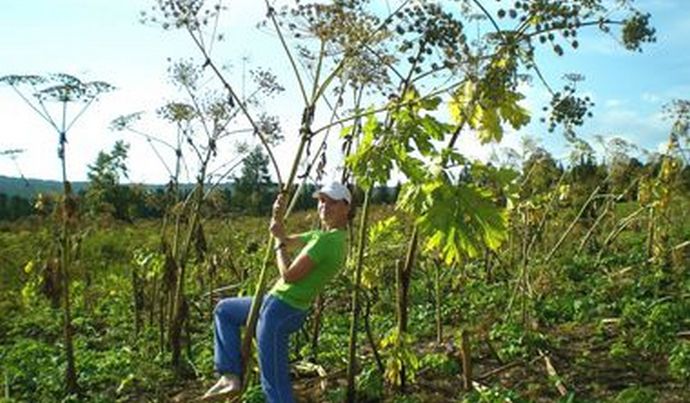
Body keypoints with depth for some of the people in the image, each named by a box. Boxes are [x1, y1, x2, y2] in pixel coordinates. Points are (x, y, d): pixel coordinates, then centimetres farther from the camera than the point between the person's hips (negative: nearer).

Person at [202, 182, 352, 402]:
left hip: (280, 310, -11)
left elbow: (289, 275, -21)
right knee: (223, 310, 24)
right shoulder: (327, 236, 11)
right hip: (284, 306, 11)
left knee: (274, 383, -1)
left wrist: (279, 241, -9)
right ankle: (231, 376, 15)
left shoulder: (327, 240, -20)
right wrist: (278, 217, 0)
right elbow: (286, 242, 18)